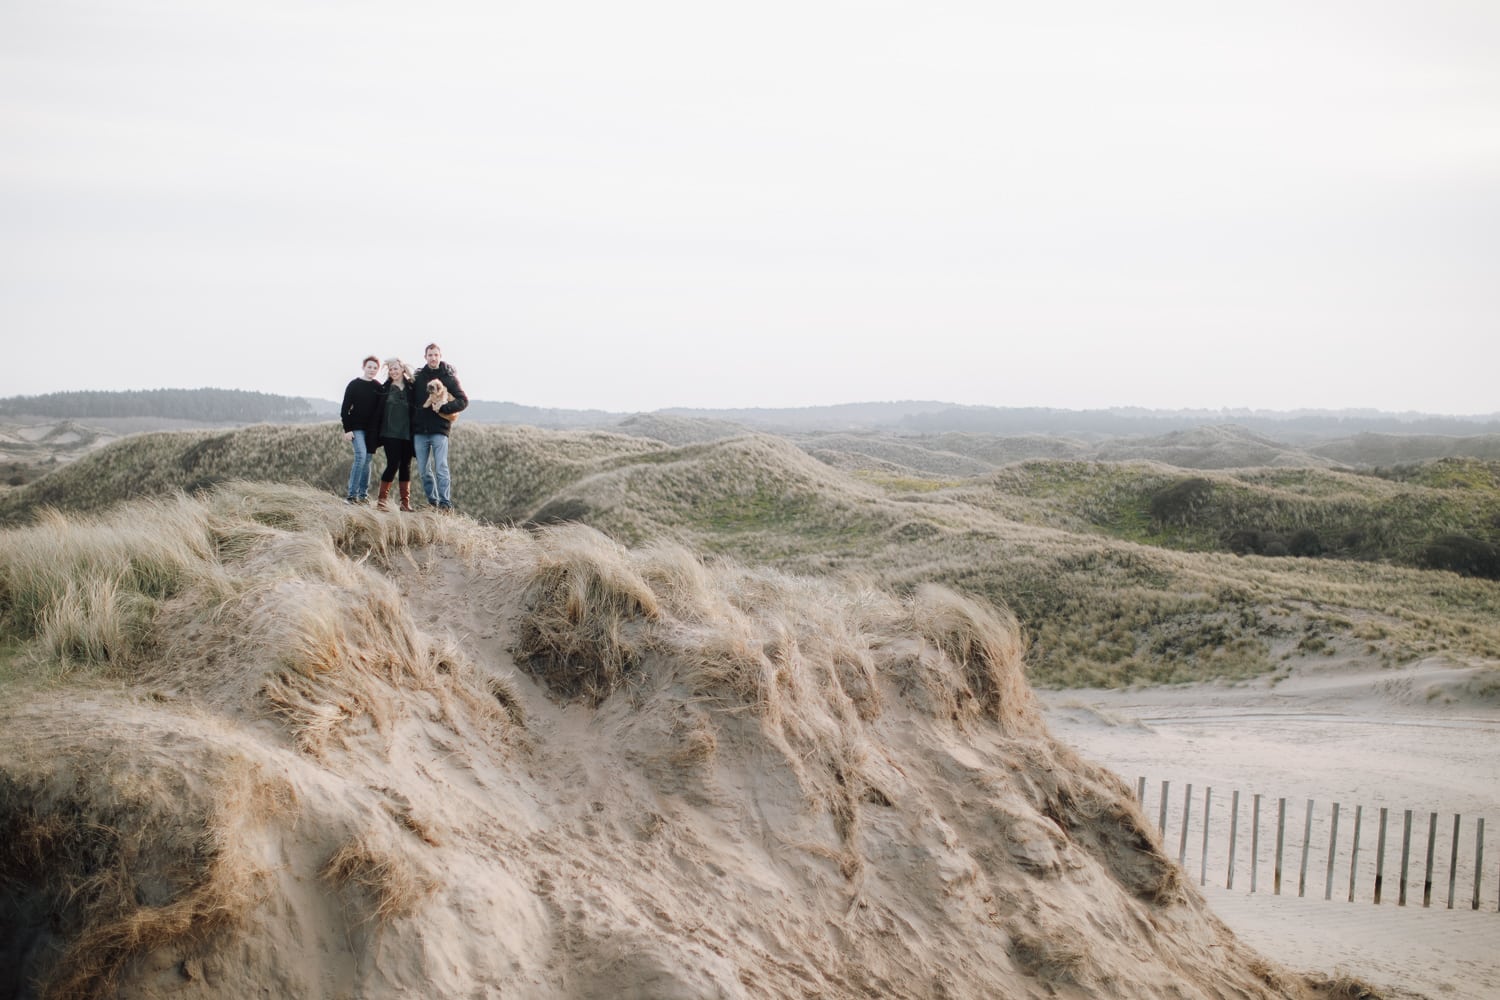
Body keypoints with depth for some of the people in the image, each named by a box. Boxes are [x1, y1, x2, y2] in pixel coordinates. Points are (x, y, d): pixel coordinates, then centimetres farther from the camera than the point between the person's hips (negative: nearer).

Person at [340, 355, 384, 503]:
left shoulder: (378, 388, 7)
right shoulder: (354, 385, -3)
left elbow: (380, 410, 9)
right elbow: (345, 409, -3)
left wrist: (378, 431, 3)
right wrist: (347, 429, -10)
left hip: (371, 430, 4)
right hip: (356, 428, -4)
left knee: (366, 460, 5)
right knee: (361, 455, -18)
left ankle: (363, 494, 9)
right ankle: (351, 494, -17)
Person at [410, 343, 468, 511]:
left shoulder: (449, 377, 1)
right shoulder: (419, 377, 10)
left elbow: (463, 400, -3)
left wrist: (442, 408, -15)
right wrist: (412, 425, 6)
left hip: (439, 430, -4)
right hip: (420, 430, 4)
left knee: (441, 469, -8)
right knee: (424, 470, 5)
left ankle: (445, 503, -7)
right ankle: (432, 502, 14)